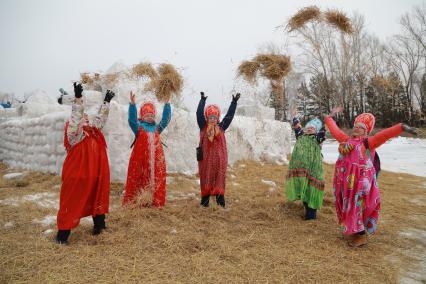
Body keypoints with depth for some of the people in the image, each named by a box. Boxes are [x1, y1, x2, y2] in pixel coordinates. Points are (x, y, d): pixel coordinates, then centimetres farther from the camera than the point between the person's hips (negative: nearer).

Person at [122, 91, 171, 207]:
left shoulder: (157, 128, 15)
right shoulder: (138, 127, 5)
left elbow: (166, 119, 8)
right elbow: (132, 119, -12)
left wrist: (167, 104, -1)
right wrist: (132, 104, -25)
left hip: (156, 158, 3)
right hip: (140, 158, -3)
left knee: (156, 179, 3)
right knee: (138, 178, -1)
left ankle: (155, 201, 10)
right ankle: (134, 200, 6)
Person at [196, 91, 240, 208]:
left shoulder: (221, 127, 9)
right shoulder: (203, 127, 4)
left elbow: (229, 116, 7)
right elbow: (199, 114, -5)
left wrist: (234, 102, 4)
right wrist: (202, 100, -8)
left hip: (219, 157, 1)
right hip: (206, 157, -1)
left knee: (219, 178, 1)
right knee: (206, 178, 5)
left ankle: (220, 198, 6)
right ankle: (205, 199, 14)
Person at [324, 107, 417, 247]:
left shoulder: (368, 142, -4)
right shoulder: (346, 140, 13)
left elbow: (383, 134, -18)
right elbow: (334, 130, 24)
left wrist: (401, 127, -31)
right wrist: (330, 116, 34)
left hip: (360, 181, -6)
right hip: (345, 180, 6)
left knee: (356, 206, -2)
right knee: (348, 206, 14)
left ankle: (359, 236, 10)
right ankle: (351, 231, 29)